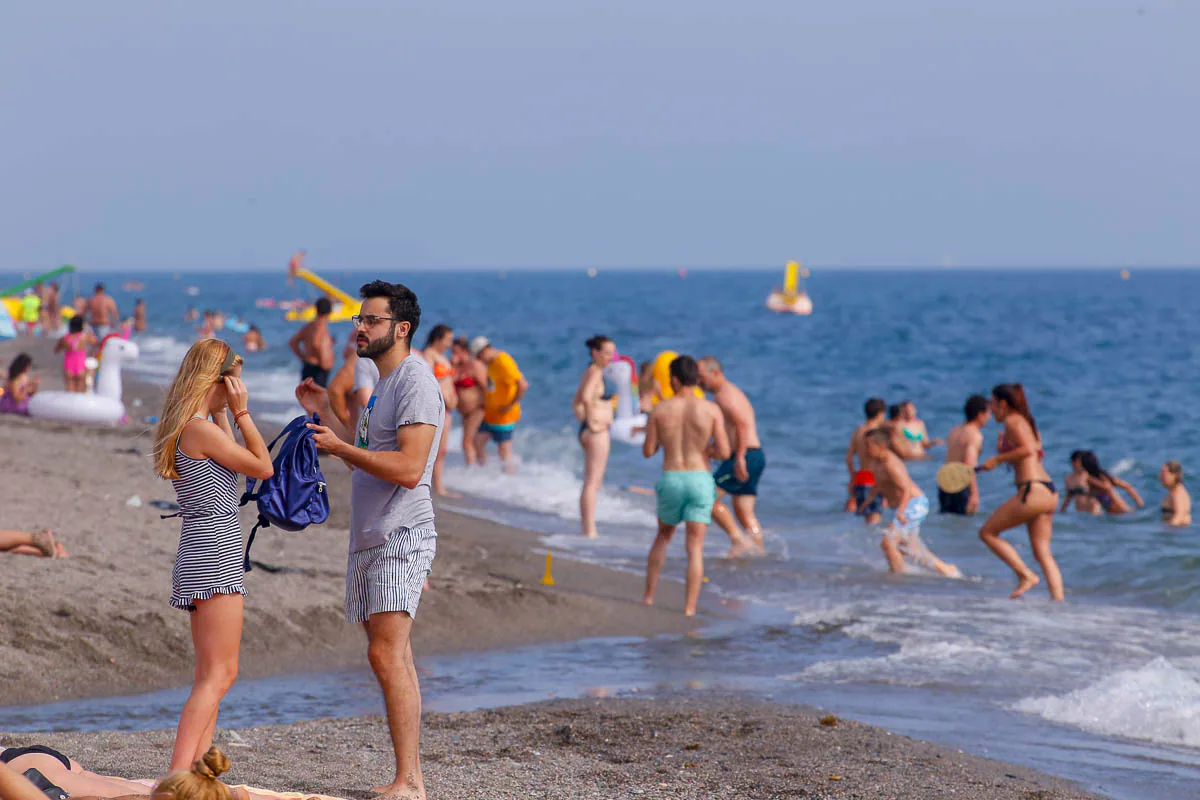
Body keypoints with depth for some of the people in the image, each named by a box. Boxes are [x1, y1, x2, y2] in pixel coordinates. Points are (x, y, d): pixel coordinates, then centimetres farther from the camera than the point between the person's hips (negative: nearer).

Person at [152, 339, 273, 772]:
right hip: (215, 554, -10)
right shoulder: (200, 429, -15)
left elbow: (229, 461, 31)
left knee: (212, 676, 12)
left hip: (203, 556, 10)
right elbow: (264, 467, -8)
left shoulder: (184, 427, 13)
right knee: (217, 675, -12)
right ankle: (179, 776, -19)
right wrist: (240, 411, -4)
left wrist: (221, 412, 23)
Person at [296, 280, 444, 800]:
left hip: (401, 538, -10)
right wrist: (324, 414, 22)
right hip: (371, 538, 10)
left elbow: (408, 469, -22)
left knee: (387, 655, -16)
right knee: (393, 658, 9)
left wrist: (339, 447, -20)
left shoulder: (416, 382, -13)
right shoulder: (382, 385, 19)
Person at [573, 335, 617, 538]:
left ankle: (588, 530, 20)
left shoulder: (591, 372, 15)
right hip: (598, 431, -10)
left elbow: (576, 401, 24)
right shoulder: (595, 372, -15)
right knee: (592, 483, -8)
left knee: (594, 483, 15)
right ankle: (590, 531, -8)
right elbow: (586, 398, -32)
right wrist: (591, 423, -24)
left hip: (589, 431, 10)